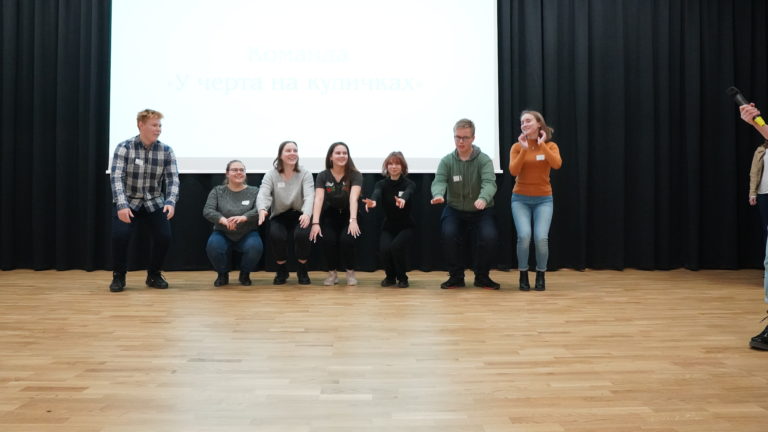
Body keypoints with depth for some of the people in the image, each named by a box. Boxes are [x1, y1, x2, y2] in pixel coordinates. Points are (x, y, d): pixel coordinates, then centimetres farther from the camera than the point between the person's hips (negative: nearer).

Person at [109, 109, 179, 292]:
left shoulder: (166, 151, -7)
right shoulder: (124, 147, -13)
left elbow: (173, 179, -12)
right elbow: (116, 177, -21)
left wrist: (171, 202, -31)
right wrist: (122, 205, -35)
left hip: (154, 202, 2)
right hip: (128, 202, -2)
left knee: (164, 236, -14)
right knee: (120, 235, -22)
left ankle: (154, 275, 12)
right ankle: (118, 276, 4)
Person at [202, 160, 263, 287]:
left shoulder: (254, 191, 3)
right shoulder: (217, 191, 4)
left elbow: (259, 210, -14)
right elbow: (207, 211, -9)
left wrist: (243, 217, -34)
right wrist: (223, 219, -30)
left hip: (247, 235, 0)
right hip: (223, 234, 0)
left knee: (255, 246, -32)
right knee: (213, 245, -31)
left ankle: (245, 274, 0)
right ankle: (222, 275, 0)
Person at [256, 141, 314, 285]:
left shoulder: (305, 173, -8)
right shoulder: (271, 175, -6)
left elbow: (309, 196, -22)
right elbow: (263, 195, -21)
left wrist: (307, 214, -44)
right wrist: (262, 209, -46)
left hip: (299, 215, 0)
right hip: (279, 216, 1)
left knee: (302, 234, -31)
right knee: (276, 236, -29)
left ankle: (302, 271, -4)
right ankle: (282, 271, 0)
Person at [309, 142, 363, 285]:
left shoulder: (355, 175, -12)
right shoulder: (323, 176, -7)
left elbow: (353, 198, -28)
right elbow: (318, 199, -20)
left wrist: (353, 220, -43)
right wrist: (315, 223, -34)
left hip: (348, 216, -1)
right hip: (330, 216, 1)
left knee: (347, 239, -28)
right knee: (329, 240, -26)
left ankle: (350, 272, -1)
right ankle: (332, 273, 1)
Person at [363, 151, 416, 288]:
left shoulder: (409, 183, -8)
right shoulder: (382, 184, -3)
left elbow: (407, 193, -33)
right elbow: (376, 194, -27)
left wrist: (402, 199, -58)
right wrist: (373, 202, -52)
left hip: (406, 226, -2)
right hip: (388, 226, 2)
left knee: (397, 246, -30)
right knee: (385, 248, -26)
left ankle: (402, 278, -3)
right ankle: (390, 276, 5)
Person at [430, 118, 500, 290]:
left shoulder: (484, 160, -11)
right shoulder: (446, 161, -4)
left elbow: (489, 182, -26)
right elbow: (439, 181, -18)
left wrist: (483, 198, -49)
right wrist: (438, 195, -44)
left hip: (482, 211, -1)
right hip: (455, 210, 1)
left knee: (489, 236, -25)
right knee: (448, 234, -26)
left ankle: (482, 276, 0)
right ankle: (456, 276, -4)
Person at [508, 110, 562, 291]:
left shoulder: (550, 146, 1)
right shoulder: (517, 146, 0)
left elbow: (557, 165, -19)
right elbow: (513, 171, -14)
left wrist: (542, 145, -17)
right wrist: (524, 149, -18)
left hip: (543, 199, 0)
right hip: (521, 199, 0)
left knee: (541, 238, -18)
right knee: (524, 236, -20)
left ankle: (540, 275, 7)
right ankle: (523, 275, 2)